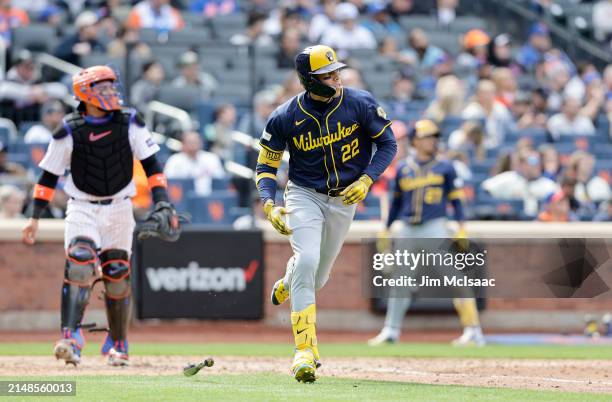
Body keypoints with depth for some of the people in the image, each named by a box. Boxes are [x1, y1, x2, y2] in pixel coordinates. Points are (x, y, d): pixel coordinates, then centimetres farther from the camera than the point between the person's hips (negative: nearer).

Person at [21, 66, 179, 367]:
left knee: (117, 276, 4)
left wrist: (161, 203, -12)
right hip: (82, 209, -2)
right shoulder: (69, 131, -6)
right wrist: (34, 218, -4)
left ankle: (118, 345, 22)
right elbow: (49, 175, 0)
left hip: (118, 209, 2)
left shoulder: (130, 124, -3)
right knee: (79, 264, -23)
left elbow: (151, 164, 0)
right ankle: (71, 338, -29)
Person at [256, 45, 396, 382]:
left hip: (344, 200, 2)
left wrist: (366, 180, -16)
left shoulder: (360, 104, -11)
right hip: (304, 195, -2)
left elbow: (387, 144, -1)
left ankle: (287, 285, 54)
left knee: (316, 278, 13)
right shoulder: (286, 117, -12)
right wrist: (269, 206, -20)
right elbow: (266, 166, -3)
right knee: (306, 261, -25)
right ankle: (305, 352, -25)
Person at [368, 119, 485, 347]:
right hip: (408, 232, 3)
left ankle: (473, 331, -12)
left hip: (435, 227, -3)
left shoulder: (445, 167, 3)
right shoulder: (403, 169, 10)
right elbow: (396, 202, 17)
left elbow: (456, 199, 2)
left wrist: (461, 229, -8)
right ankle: (391, 331, 18)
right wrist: (386, 231, 16)